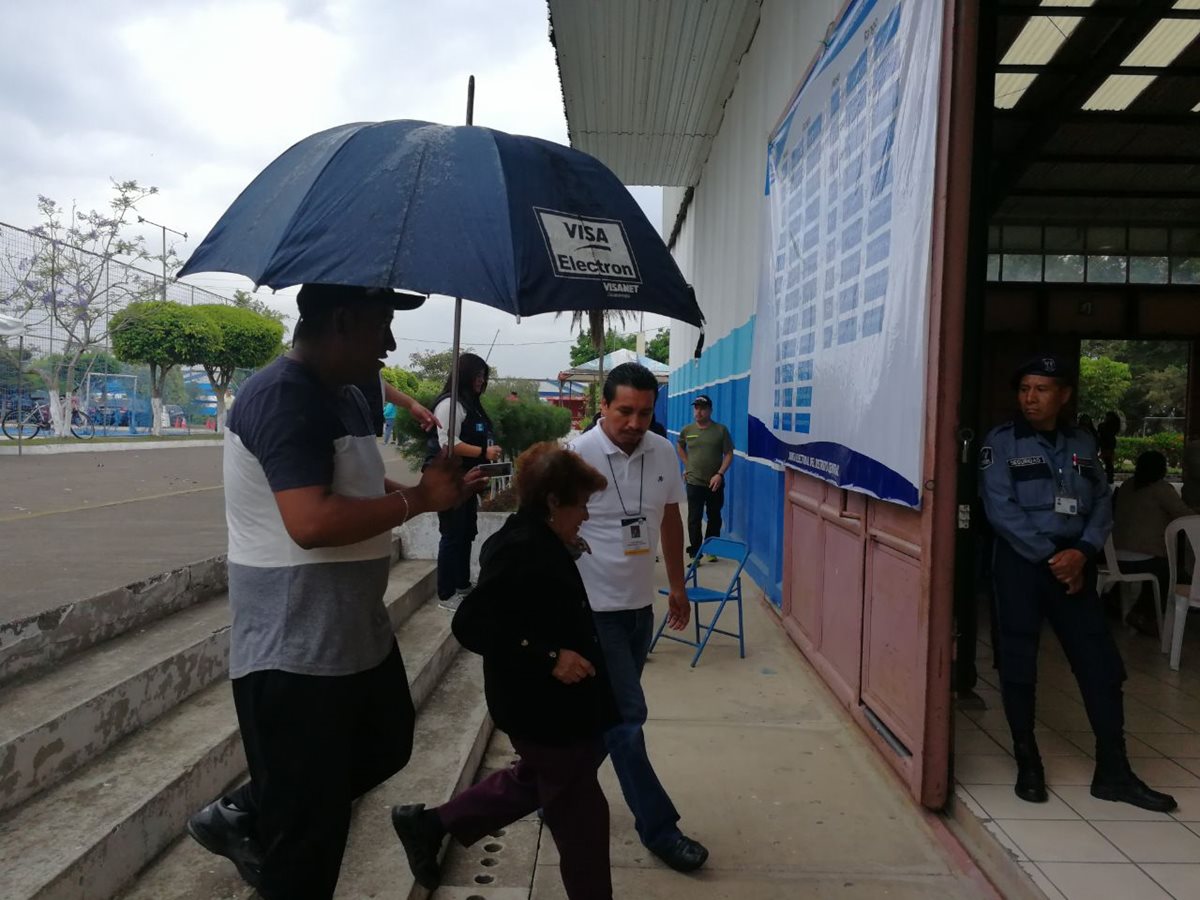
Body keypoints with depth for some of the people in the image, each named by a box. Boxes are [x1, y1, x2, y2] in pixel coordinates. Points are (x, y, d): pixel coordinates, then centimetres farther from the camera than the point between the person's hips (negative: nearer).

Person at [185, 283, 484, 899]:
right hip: (294, 650, -10)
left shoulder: (345, 396, 10)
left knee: (385, 747, 26)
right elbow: (312, 522, -32)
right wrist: (418, 500, -21)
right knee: (307, 826, 6)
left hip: (356, 632, 10)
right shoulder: (283, 397, -22)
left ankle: (242, 817, 39)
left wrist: (437, 490, 3)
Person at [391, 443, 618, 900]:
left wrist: (570, 555, 9)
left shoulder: (537, 542, 5)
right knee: (580, 817, 5)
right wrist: (548, 657, -29)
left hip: (552, 702, 11)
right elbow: (471, 624, -30)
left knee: (534, 781, 28)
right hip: (541, 707, -11)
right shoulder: (521, 551, -26)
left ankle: (427, 824, 38)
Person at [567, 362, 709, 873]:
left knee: (610, 713, 16)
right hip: (594, 607, -6)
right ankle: (658, 828, 12)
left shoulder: (664, 453, 0)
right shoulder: (578, 455, -16)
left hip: (639, 604, 6)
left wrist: (677, 586, 18)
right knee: (626, 715, -2)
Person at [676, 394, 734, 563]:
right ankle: (695, 553, 7)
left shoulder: (721, 430, -4)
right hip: (694, 483, 0)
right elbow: (681, 447, 22)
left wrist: (720, 474, -15)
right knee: (694, 519, -1)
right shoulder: (687, 430, 2)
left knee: (714, 518, 11)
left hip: (715, 483, 0)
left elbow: (729, 454, -5)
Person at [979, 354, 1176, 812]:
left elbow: (1102, 502, 6)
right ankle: (1027, 762, 15)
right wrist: (1049, 557, -14)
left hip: (1073, 562, 4)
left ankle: (1113, 771, 13)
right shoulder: (1001, 442, -4)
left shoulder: (1082, 444, 10)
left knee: (1100, 661, 3)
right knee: (1018, 663, 1)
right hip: (1021, 561, -4)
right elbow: (1000, 508, -12)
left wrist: (1082, 551, -11)